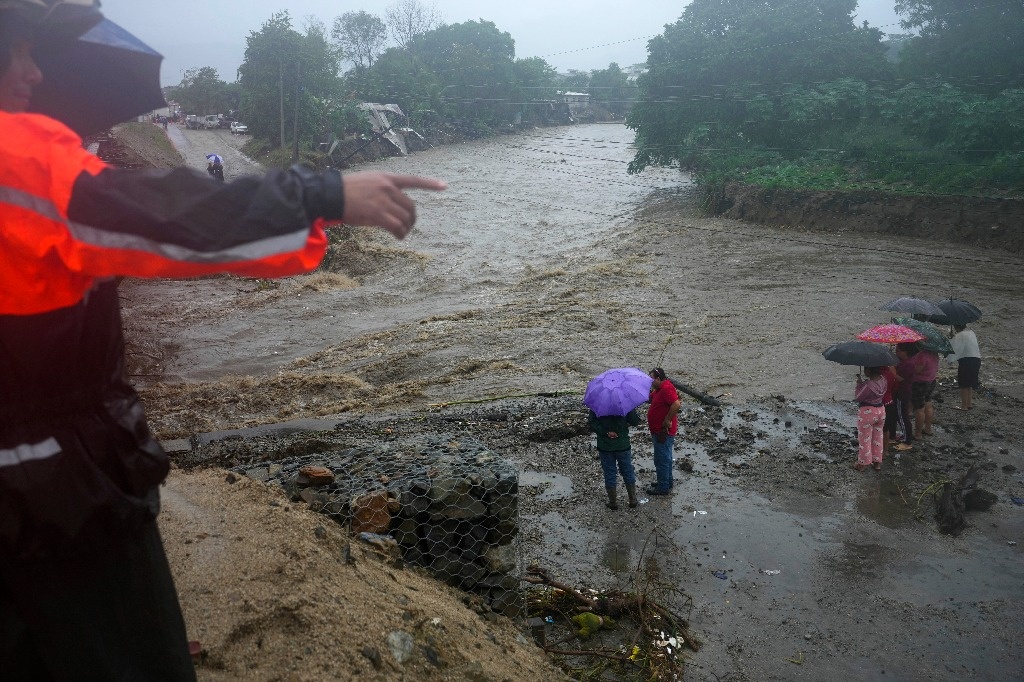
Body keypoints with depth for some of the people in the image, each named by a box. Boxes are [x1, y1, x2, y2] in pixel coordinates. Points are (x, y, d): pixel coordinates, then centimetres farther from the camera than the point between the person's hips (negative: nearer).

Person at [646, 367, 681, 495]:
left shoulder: (666, 388, -24)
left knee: (661, 460, 1)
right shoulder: (659, 388, 9)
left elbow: (676, 404, -35)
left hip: (663, 432, -11)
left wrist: (667, 420, -27)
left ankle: (663, 488, 11)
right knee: (666, 459, 22)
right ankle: (667, 482, 36)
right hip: (660, 431, 11)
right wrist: (651, 391, -4)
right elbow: (651, 399, 15)